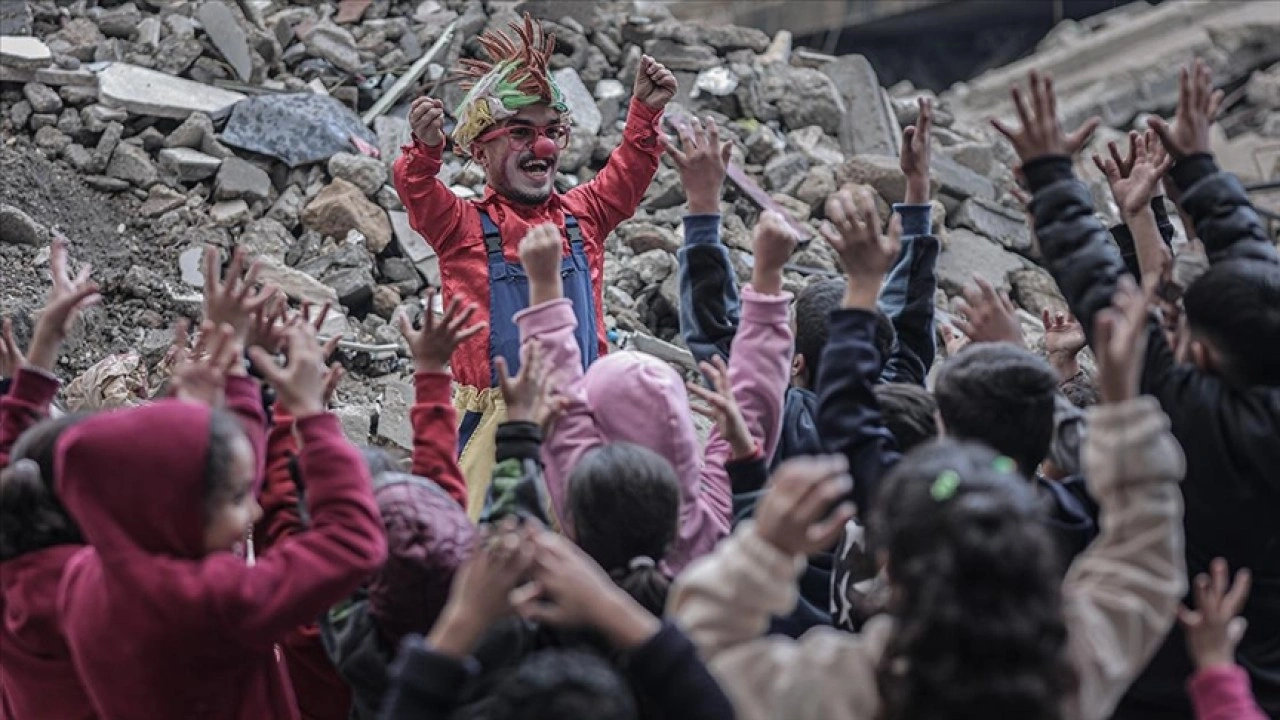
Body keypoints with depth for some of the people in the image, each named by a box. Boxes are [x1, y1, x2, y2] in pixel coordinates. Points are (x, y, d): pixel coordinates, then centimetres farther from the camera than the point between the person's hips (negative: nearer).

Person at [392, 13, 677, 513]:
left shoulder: (581, 216, 15)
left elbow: (626, 175, 11)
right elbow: (419, 193, -13)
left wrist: (645, 114, -4)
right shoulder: (463, 225, 2)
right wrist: (426, 148, -33)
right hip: (494, 421, -4)